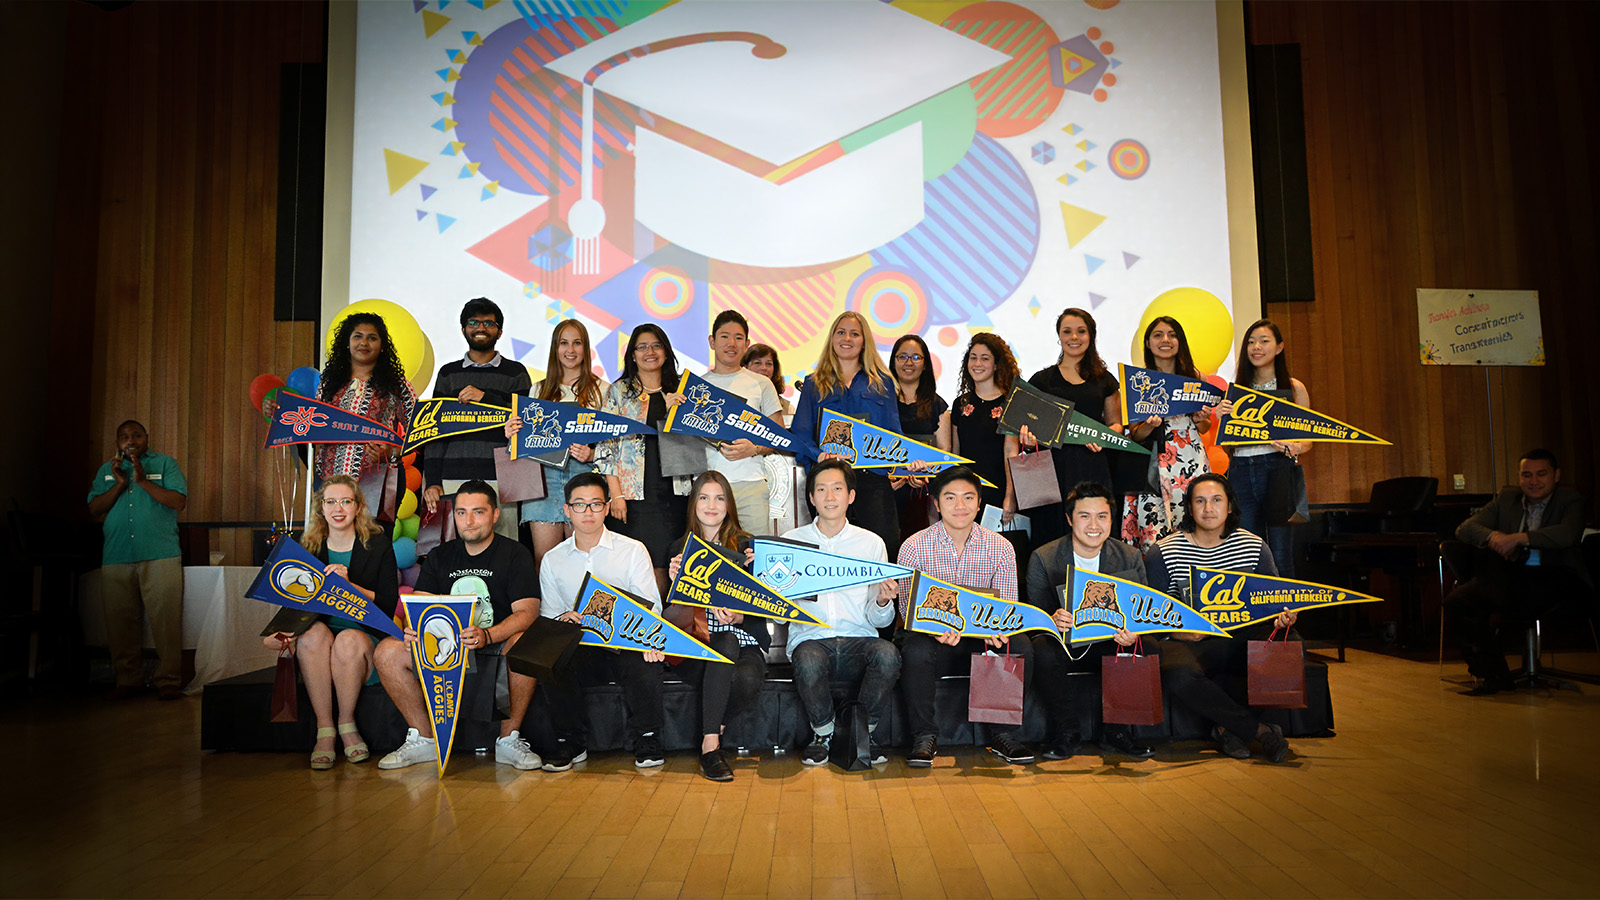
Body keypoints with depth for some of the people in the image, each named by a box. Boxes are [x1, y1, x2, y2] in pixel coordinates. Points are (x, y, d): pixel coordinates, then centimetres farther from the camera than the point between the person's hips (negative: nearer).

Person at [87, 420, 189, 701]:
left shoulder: (165, 464, 8)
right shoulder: (107, 469, 18)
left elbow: (179, 501, -4)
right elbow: (95, 510, 9)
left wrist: (142, 480, -9)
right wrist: (119, 484, -4)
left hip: (160, 555, -4)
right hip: (116, 558, 4)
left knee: (165, 619, -8)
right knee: (121, 622, 5)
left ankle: (168, 682, -3)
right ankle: (128, 681, 16)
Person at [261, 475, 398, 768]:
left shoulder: (378, 545, 2)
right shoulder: (309, 548, 11)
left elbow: (388, 605, -5)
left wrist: (349, 585, -19)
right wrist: (281, 634, -11)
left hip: (366, 637, -2)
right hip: (317, 647, 2)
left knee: (349, 639, -35)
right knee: (313, 632, -31)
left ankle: (347, 723, -13)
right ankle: (324, 730, -25)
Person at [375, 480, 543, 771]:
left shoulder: (514, 554, -2)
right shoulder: (439, 556, 13)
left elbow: (527, 611, -14)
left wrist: (487, 636, -33)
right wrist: (414, 630, -21)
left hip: (496, 648, -4)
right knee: (387, 651, -17)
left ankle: (509, 740, -19)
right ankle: (422, 740, -4)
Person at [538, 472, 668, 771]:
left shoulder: (633, 550, 4)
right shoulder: (553, 560, 11)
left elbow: (651, 606, -3)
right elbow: (548, 615, 12)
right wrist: (562, 619, -14)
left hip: (627, 645, -1)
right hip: (580, 649, 2)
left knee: (645, 664, -34)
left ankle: (646, 741, -9)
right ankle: (570, 743, -8)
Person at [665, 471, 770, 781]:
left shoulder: (747, 546, 6)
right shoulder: (680, 548, 11)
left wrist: (738, 617, -21)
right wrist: (675, 580, -13)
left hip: (745, 643, 0)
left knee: (748, 679, -34)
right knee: (726, 643, -35)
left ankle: (710, 735, -3)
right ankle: (710, 745, -30)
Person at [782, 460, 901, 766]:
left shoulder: (872, 543, 10)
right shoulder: (792, 541, 9)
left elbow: (879, 620, 9)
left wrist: (882, 602, -14)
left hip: (858, 639, 1)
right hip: (810, 638, -1)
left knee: (887, 654, -31)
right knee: (808, 660, -34)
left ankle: (863, 731, -6)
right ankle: (822, 733, -6)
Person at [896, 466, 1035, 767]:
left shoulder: (1000, 548, 0)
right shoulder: (914, 547, -6)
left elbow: (1008, 606, -1)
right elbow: (907, 607, -9)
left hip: (983, 640, 2)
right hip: (932, 637, -2)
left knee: (1020, 647, -26)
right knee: (915, 650, -34)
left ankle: (1003, 735, -8)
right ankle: (924, 737, -14)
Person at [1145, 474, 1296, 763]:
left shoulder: (1255, 547, 8)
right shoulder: (1162, 553, -1)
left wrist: (1283, 617, -11)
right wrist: (1178, 630, -21)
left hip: (1243, 641, 3)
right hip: (1190, 643, -3)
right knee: (1178, 674, -36)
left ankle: (1229, 727, -18)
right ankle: (1259, 730, -18)